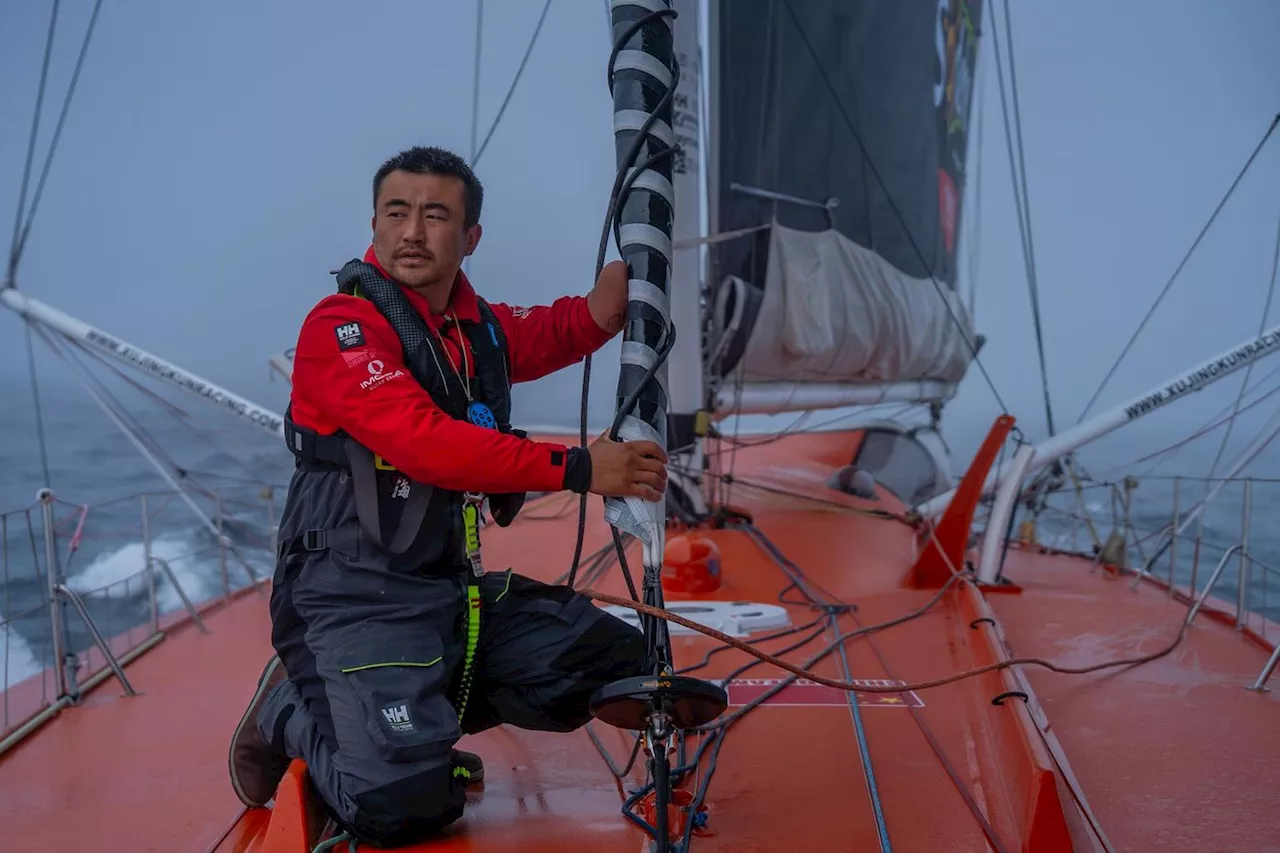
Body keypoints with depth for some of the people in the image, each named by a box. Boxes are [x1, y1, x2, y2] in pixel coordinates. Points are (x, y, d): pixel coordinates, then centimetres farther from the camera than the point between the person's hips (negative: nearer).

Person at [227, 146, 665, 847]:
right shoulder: (341, 327, -13)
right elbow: (425, 442, -26)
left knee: (614, 658, 4)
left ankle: (415, 718, 12)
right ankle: (294, 711, 10)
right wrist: (576, 468, -27)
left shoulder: (482, 328, 12)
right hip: (356, 597, -8)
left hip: (456, 588, 8)